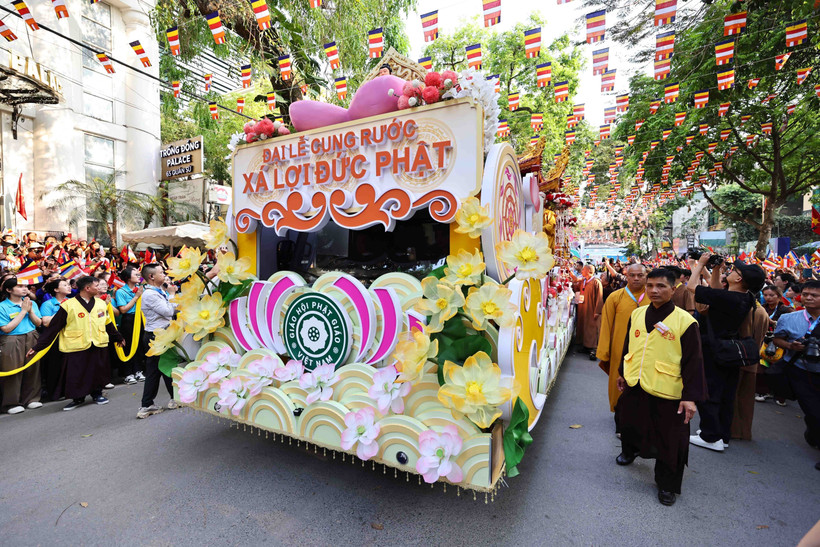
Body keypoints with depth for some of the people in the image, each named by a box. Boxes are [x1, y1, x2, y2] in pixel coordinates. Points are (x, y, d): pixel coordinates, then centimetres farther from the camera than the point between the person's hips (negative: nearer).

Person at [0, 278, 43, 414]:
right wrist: (23, 311, -15)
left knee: (32, 369, 9)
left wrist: (30, 310, -10)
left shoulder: (31, 303, 5)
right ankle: (12, 403, 18)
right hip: (12, 342, -4)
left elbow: (38, 323, 5)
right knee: (13, 372, 3)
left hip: (31, 340, 4)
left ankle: (31, 399, 22)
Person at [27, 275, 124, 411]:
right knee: (76, 375, 4)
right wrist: (37, 347, -4)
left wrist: (118, 338, 28)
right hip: (76, 348, -3)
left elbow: (108, 324, 20)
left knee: (98, 372, 10)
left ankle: (97, 394, 29)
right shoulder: (68, 305, -7)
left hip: (99, 346, 4)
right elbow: (53, 328, -4)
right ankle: (78, 398, 24)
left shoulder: (101, 303, 7)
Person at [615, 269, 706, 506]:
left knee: (669, 441, 8)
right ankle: (630, 451, 53)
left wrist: (690, 396, -12)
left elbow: (693, 361, -10)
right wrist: (622, 373, 19)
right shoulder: (637, 314, 2)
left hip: (666, 392, -4)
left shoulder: (685, 321, -12)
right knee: (630, 425, 23)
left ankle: (667, 484, 30)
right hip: (634, 386, 5)